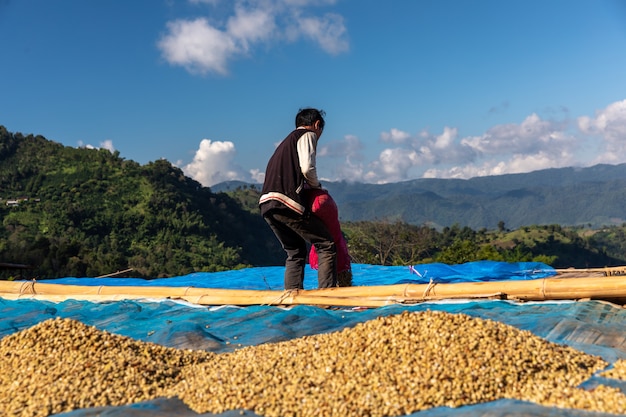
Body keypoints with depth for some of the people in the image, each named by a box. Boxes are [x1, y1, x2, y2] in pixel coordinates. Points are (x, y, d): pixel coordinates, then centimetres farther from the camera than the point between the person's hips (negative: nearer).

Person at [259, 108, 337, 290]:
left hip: (266, 203, 8)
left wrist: (309, 186, 18)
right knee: (326, 245, -2)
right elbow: (307, 168, -10)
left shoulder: (287, 140, 32)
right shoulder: (308, 135, 8)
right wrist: (316, 185, 8)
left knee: (295, 252, 17)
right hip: (286, 202, -8)